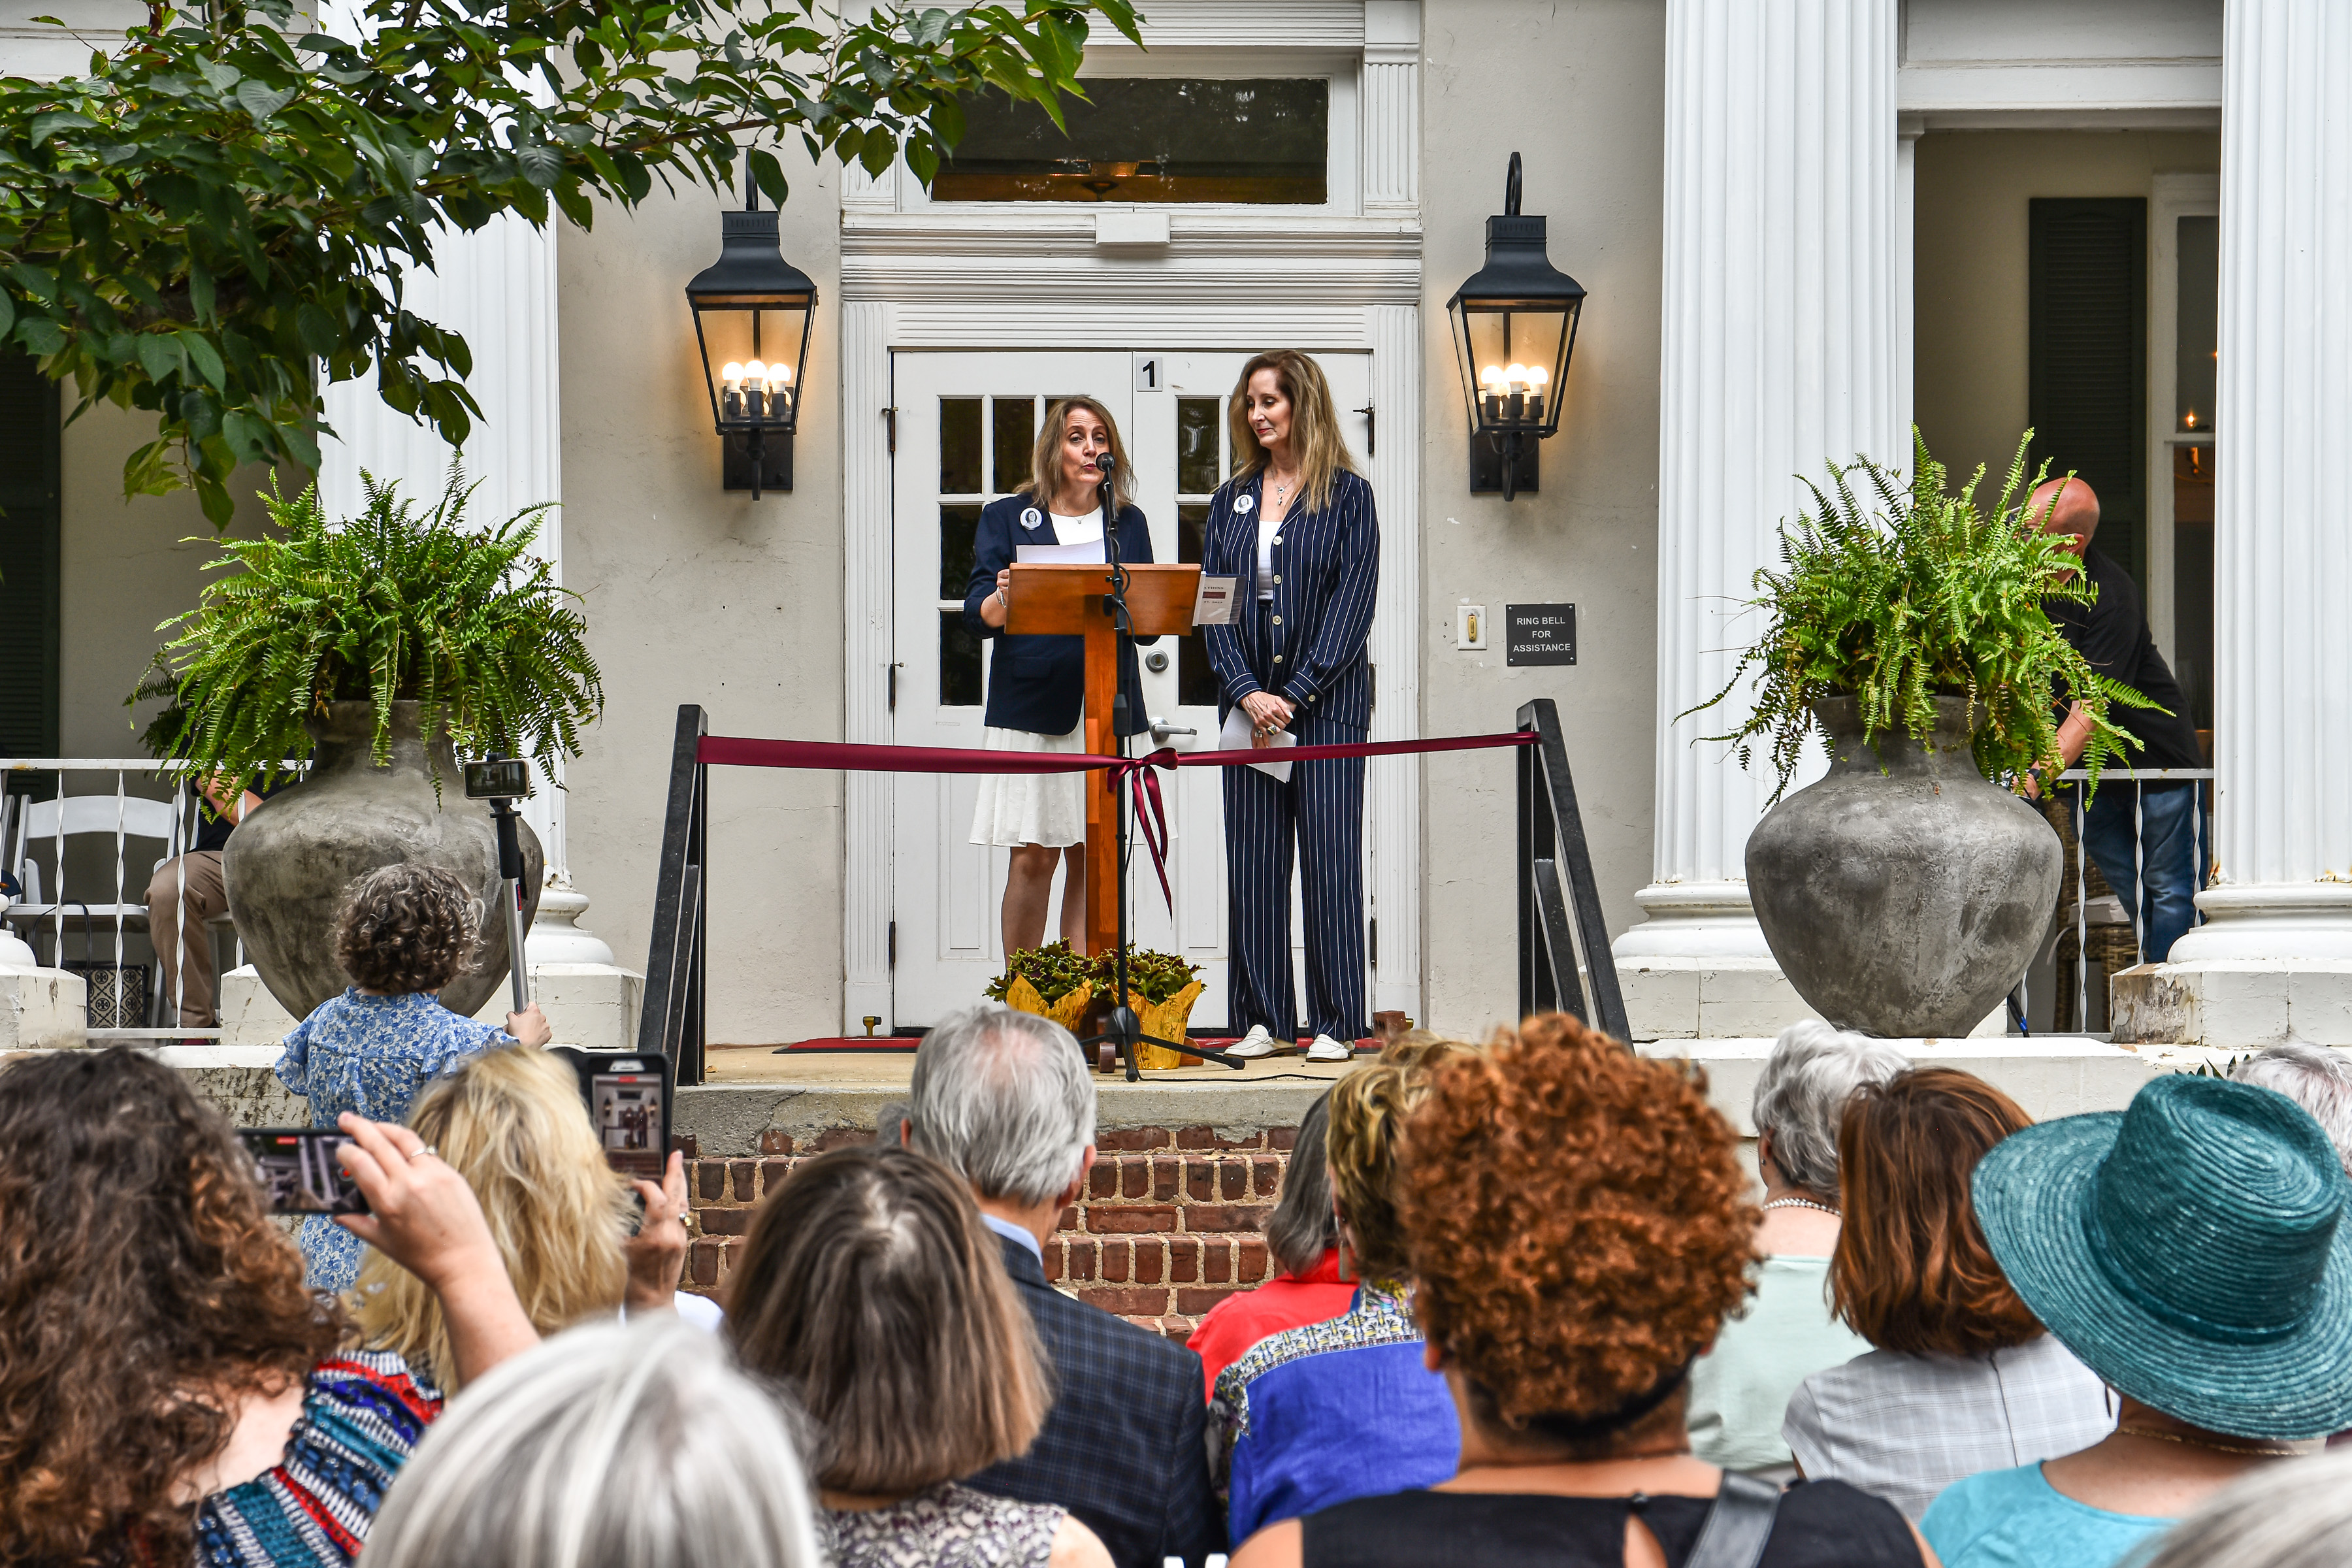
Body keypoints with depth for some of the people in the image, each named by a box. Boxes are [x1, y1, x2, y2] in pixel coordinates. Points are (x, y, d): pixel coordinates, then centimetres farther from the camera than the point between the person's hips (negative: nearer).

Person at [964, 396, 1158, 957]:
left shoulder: (1127, 523, 15)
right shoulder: (1006, 518, 8)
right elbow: (977, 615, 0)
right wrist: (1004, 600, -23)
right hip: (1032, 701, -2)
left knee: (1092, 856, 2)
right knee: (1033, 858, -5)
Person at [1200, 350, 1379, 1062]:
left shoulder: (1347, 495, 1)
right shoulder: (1231, 502, 13)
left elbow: (1352, 603, -6)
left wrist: (1294, 695, -13)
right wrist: (1247, 691, -8)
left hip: (1327, 702, -4)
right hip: (1249, 702, 4)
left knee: (1329, 859, -4)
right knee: (1252, 862, 2)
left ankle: (1336, 1024, 1)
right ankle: (1264, 1021, 8)